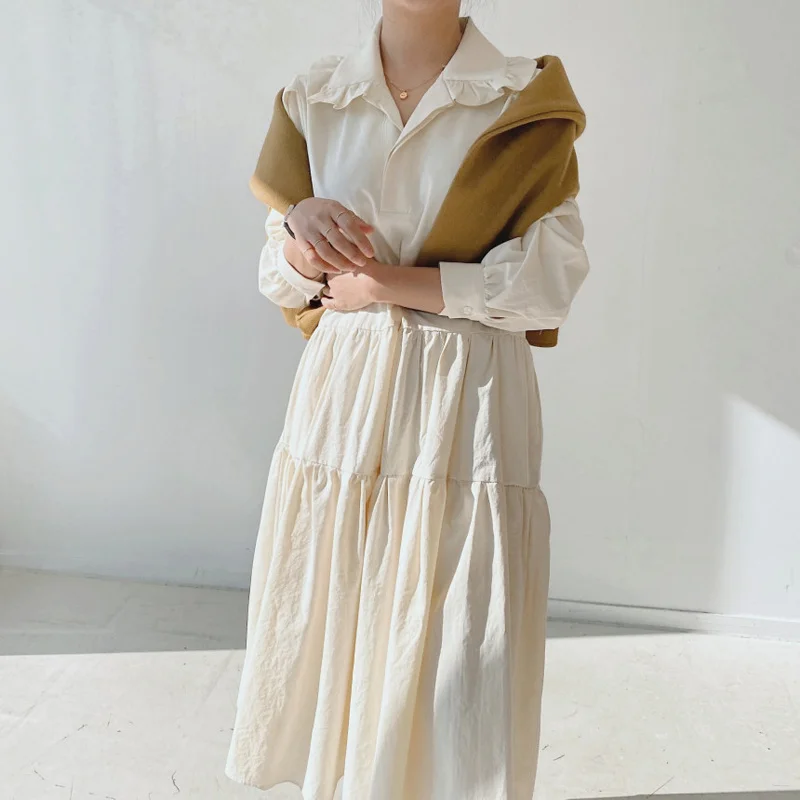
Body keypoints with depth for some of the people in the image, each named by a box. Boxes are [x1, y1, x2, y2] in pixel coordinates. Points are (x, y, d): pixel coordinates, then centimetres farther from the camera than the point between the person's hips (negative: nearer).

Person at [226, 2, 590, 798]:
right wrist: (303, 230, -15)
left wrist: (389, 281, -11)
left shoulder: (529, 102, -2)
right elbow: (281, 280, 8)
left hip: (466, 410, -2)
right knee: (326, 630, 12)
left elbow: (550, 279, -7)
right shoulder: (316, 98, 7)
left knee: (453, 658, 3)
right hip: (341, 396, 3)